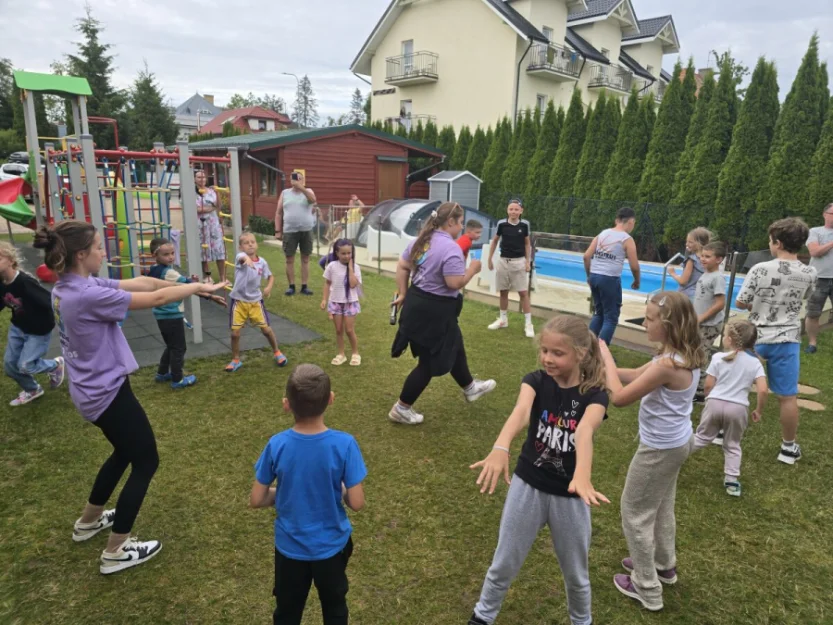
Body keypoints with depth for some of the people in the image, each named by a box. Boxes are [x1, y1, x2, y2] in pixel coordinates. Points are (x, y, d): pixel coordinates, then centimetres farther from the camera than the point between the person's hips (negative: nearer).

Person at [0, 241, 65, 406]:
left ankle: (56, 365, 28)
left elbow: (49, 301, -31)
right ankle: (32, 390, 37)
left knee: (25, 366, -4)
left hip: (38, 330, -8)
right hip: (17, 328, 8)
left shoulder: (25, 282, -30)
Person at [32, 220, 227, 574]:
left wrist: (188, 285, -6)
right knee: (145, 463, 6)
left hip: (93, 391, 10)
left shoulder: (69, 288, 3)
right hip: (107, 392, -10)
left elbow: (139, 283, -1)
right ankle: (115, 552, 16)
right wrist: (199, 288, -7)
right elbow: (156, 299, -21)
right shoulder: (87, 295, -27)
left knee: (124, 453, 28)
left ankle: (88, 522, 46)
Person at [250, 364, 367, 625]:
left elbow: (256, 500, -11)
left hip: (290, 546, 1)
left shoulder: (277, 445, -20)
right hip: (332, 545, -1)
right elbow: (356, 503, -19)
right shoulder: (344, 444, -25)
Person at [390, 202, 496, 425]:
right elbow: (455, 283, -26)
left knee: (455, 347, 27)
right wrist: (472, 270, -9)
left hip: (417, 303, 10)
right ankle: (402, 408, 18)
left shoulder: (422, 240, 6)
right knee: (429, 363, 6)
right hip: (434, 311, -10)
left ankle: (469, 388, 48)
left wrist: (403, 294, 17)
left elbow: (402, 267, 11)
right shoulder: (451, 248, -22)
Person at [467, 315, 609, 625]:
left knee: (576, 573, 19)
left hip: (570, 494, 0)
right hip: (527, 485, 1)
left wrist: (582, 475, -57)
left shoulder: (595, 395, -15)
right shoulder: (535, 381, -13)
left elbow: (585, 431, -37)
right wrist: (500, 449, -55)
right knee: (504, 564, 16)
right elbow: (520, 413, -35)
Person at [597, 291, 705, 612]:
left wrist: (605, 357, -17)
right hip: (675, 442, 9)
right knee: (660, 505, 28)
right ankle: (663, 565, 49)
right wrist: (604, 365, -5)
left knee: (635, 512, 9)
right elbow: (635, 375, 6)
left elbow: (620, 397, -26)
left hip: (659, 448, -9)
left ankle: (647, 588, 25)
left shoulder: (668, 364, -32)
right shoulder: (684, 356, -2)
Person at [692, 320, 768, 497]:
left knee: (702, 437, 19)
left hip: (715, 403, -1)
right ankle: (732, 481, 15)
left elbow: (708, 385, -3)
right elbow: (763, 390, -8)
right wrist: (759, 410, 7)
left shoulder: (719, 358, -3)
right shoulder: (755, 362, 1)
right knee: (732, 445, 17)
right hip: (738, 408, 1)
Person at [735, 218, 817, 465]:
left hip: (754, 337, -1)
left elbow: (740, 303, -8)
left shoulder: (760, 269, -14)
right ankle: (788, 448, 17)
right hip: (786, 341, 1)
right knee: (788, 396, 7)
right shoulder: (809, 274, -5)